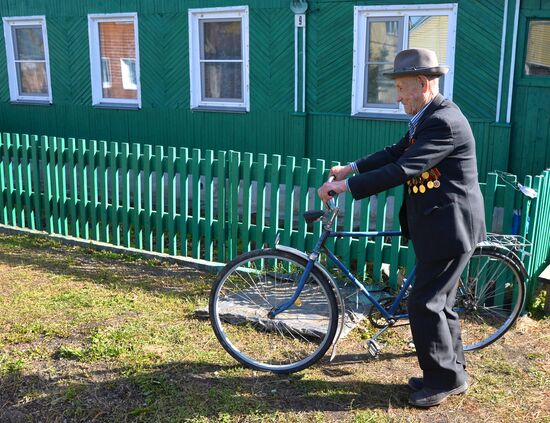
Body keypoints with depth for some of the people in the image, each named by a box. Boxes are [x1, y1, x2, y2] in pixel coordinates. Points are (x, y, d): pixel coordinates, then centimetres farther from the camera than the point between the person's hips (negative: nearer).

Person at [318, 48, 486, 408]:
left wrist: (345, 186, -26)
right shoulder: (428, 117, 10)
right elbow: (395, 153, 13)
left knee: (425, 305, -4)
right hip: (438, 226, 10)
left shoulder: (443, 121, -22)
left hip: (449, 228, -10)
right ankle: (453, 373, 31)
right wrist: (351, 168, 3)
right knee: (438, 302, 17)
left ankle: (444, 379, 13)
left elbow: (401, 170, -28)